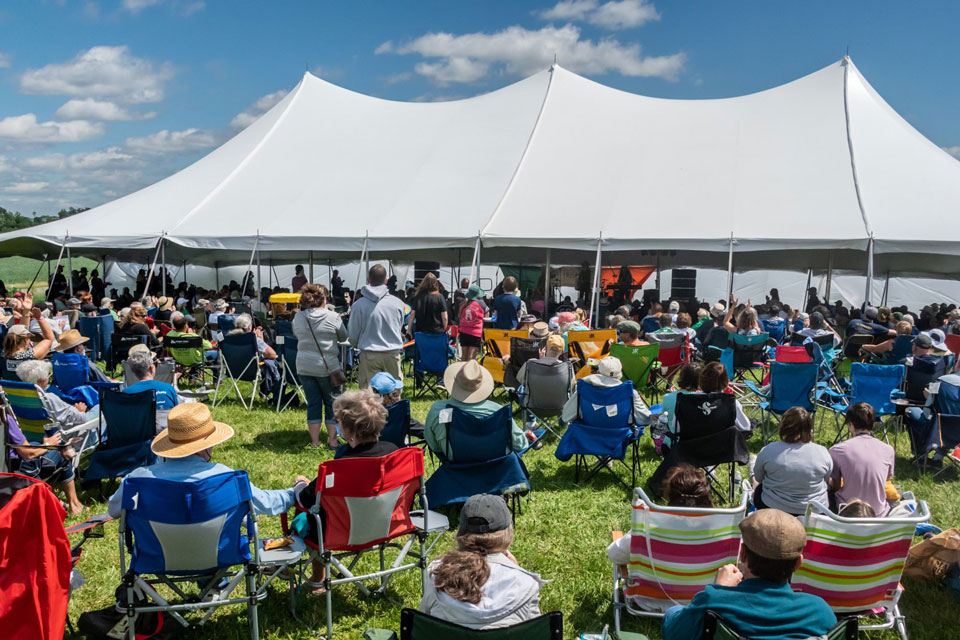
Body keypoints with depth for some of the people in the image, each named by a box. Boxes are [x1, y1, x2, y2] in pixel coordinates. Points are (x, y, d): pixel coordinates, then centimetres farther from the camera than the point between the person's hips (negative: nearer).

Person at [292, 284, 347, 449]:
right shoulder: (333, 317, -9)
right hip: (328, 366, -3)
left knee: (313, 403, 10)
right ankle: (333, 441, 11)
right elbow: (343, 337, 3)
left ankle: (314, 441, 13)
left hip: (304, 366, 3)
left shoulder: (298, 318, 0)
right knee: (331, 403, 9)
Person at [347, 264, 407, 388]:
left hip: (369, 355, -1)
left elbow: (352, 335, 2)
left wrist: (358, 345, 24)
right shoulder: (398, 303, -3)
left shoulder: (359, 305, -8)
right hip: (393, 354, 2)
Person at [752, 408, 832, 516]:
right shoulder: (823, 452, -14)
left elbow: (758, 478, 0)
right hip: (815, 511, 2)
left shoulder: (768, 451, -17)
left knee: (758, 489, 29)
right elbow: (828, 479, 3)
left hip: (773, 507, -2)